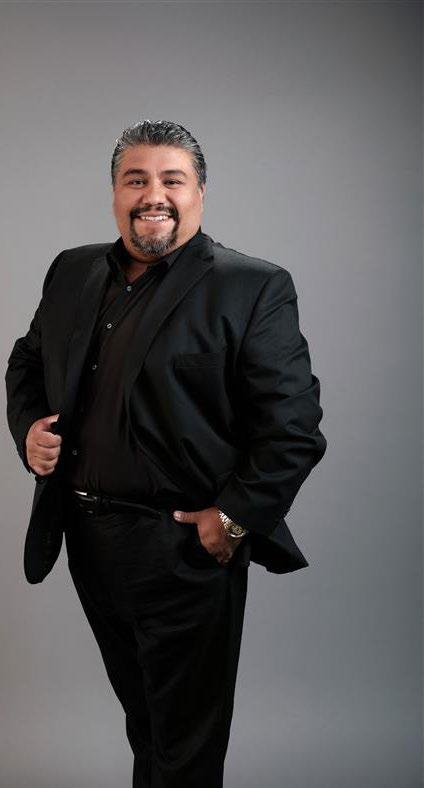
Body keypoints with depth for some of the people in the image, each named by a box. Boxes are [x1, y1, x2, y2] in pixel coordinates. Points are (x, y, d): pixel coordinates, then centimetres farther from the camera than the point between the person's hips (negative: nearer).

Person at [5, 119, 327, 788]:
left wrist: (234, 519, -17)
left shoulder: (255, 288, -11)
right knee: (139, 709, 25)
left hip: (185, 551, -5)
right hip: (84, 537, 6)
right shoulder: (72, 272, 8)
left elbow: (293, 426, -14)